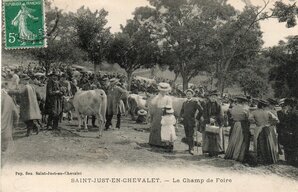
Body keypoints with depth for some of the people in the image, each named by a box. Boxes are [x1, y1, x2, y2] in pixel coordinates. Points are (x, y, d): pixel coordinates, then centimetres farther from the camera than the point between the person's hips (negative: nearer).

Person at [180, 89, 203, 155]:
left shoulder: (195, 102, 0)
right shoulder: (184, 103, 16)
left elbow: (201, 110, -2)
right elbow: (181, 111, 24)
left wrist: (197, 117, -1)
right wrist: (181, 117, 7)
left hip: (191, 121, -5)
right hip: (185, 122, 5)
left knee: (191, 135, -12)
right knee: (187, 136, 7)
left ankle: (191, 149, -15)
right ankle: (190, 147, 17)